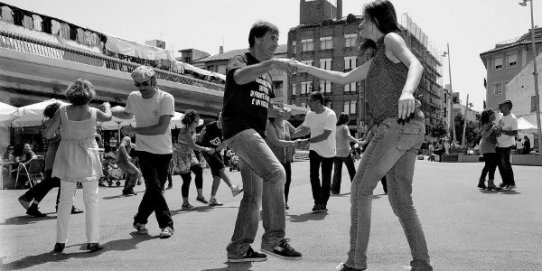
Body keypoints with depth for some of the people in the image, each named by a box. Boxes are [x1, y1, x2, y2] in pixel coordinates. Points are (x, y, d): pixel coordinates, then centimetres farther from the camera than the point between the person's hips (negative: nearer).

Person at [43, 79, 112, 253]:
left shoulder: (62, 111, -6)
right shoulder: (93, 112, -5)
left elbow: (47, 134, -7)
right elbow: (108, 117, 16)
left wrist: (50, 134, 17)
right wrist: (107, 106, 37)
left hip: (67, 160, 1)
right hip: (87, 158, -1)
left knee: (65, 201, 11)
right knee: (91, 200, 6)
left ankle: (60, 242, 12)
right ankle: (93, 241, 6)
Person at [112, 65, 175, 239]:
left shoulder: (166, 98, -15)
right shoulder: (133, 97, -1)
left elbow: (161, 128, -22)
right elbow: (128, 114, 22)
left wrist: (134, 130, -22)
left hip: (164, 152, -1)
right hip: (144, 150, 1)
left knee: (154, 189, 6)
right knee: (154, 187, -12)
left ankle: (139, 221, 26)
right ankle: (166, 224, -1)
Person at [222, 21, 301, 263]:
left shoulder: (266, 73, 23)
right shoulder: (240, 61, -2)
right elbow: (239, 77, -28)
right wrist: (272, 62, -38)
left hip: (256, 133, 9)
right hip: (239, 129, -9)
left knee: (253, 194, 8)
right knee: (275, 172, -26)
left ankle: (238, 248, 16)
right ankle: (274, 238, -18)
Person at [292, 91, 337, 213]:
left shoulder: (330, 115, -22)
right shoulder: (310, 114, -4)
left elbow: (325, 136, -27)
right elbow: (305, 129, 12)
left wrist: (307, 141, -32)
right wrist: (290, 135, 3)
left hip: (328, 152, -4)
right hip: (314, 150, 4)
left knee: (326, 178, 4)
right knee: (314, 175, -9)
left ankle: (323, 203, 18)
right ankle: (317, 202, -2)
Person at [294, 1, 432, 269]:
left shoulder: (391, 39, 4)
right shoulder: (377, 61, 29)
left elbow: (416, 64, -17)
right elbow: (343, 78, 36)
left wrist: (407, 91, -39)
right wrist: (307, 68, 35)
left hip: (398, 125, -9)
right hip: (409, 128, 9)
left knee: (361, 188, -4)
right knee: (400, 200, 7)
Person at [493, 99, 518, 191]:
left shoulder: (513, 119, -17)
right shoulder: (499, 115, 6)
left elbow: (515, 133, -21)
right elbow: (495, 125, 19)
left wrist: (502, 131, -27)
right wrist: (494, 128, -5)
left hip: (506, 145, -8)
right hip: (498, 144, 8)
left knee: (506, 164, -5)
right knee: (500, 164, 13)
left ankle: (512, 184, 8)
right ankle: (505, 182, 26)